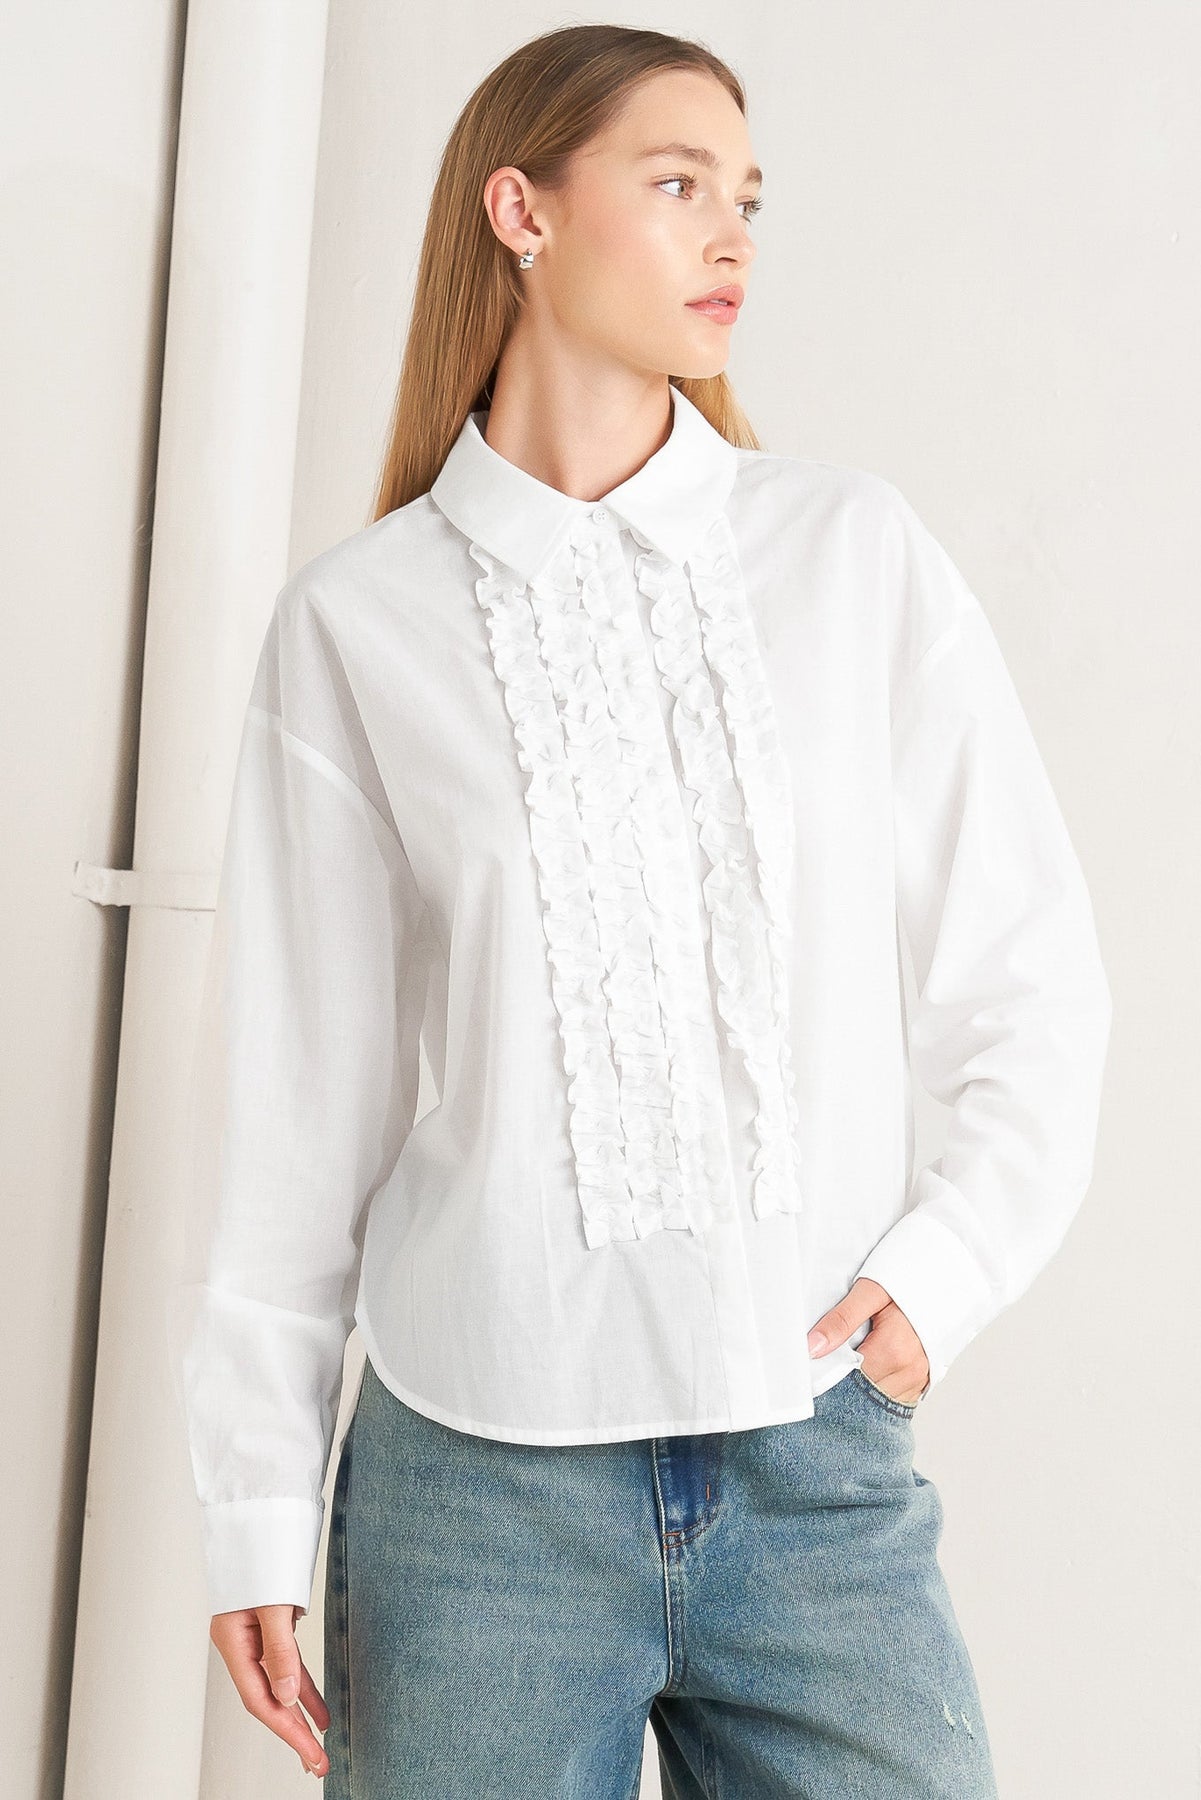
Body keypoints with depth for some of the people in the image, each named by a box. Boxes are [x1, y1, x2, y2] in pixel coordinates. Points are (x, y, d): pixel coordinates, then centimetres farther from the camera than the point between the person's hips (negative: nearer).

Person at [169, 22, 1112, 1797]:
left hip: (823, 1471, 1)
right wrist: (260, 1497, 5)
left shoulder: (860, 553, 4)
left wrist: (947, 1262, -7)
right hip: (481, 1487, -1)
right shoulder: (361, 621, 2)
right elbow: (297, 1085, 5)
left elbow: (1033, 985, 8)